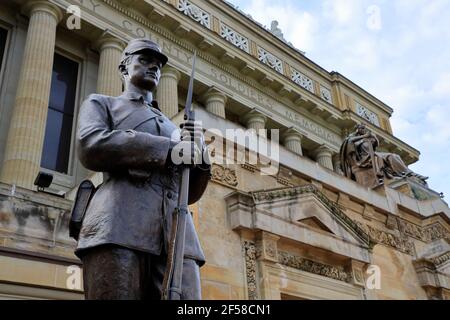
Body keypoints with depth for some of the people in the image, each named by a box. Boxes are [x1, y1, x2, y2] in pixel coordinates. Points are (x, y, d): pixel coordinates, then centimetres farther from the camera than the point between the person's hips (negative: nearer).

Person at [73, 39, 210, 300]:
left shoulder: (172, 127, 34)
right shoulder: (101, 104, 23)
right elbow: (91, 147, -1)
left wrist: (198, 153, 5)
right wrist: (169, 150, -6)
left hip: (176, 234, 4)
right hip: (119, 228, -3)